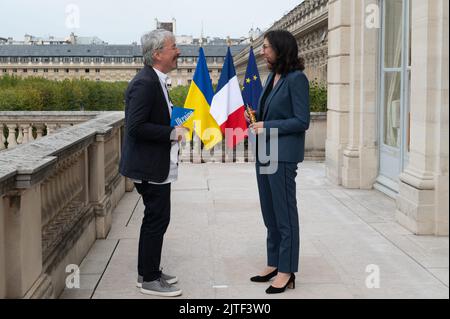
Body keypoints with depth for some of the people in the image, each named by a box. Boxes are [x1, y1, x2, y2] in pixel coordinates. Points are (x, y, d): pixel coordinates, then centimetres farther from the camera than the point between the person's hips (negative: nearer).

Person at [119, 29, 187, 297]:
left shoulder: (156, 81, 12)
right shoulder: (145, 84, -20)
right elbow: (135, 126, -26)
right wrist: (172, 133, -20)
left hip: (158, 165, 10)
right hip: (150, 166, -10)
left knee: (156, 219, 17)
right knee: (157, 219, -2)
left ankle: (150, 272, 29)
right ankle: (149, 280, 10)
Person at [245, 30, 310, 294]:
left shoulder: (296, 79, -12)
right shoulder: (273, 77, 12)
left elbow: (302, 121, -15)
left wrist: (267, 127, -16)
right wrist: (256, 118, 3)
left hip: (283, 155, -8)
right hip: (264, 153, 9)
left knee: (285, 214, 0)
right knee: (269, 213, 14)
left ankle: (287, 272, 8)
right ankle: (274, 264, 25)